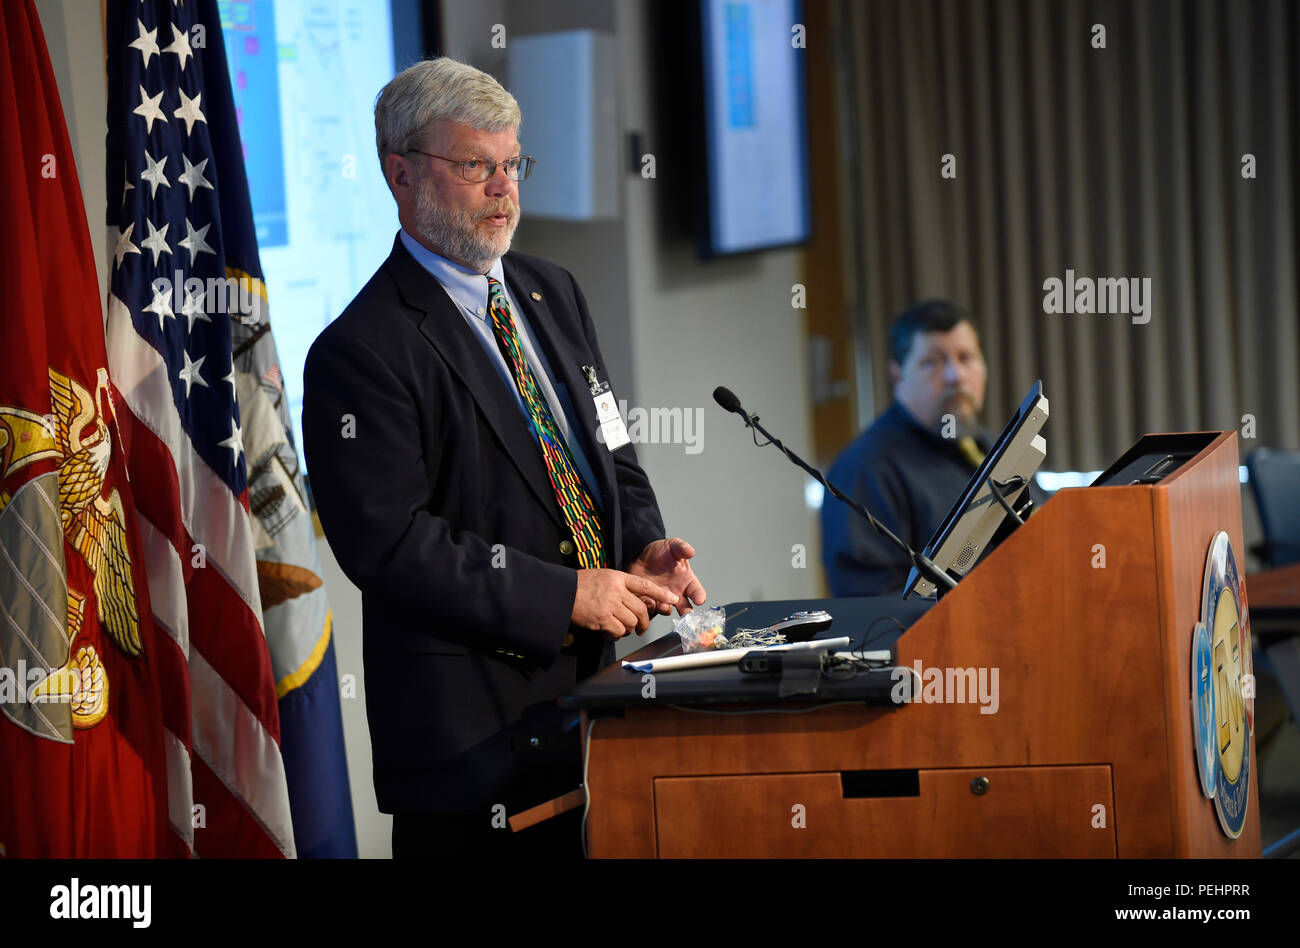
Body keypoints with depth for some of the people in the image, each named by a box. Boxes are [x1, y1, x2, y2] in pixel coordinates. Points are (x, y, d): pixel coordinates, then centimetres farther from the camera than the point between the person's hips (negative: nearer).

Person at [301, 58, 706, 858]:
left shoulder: (553, 295, 14)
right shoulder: (361, 352, -11)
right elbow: (388, 543, -18)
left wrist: (643, 548, -3)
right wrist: (565, 596, -19)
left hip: (591, 686, 7)